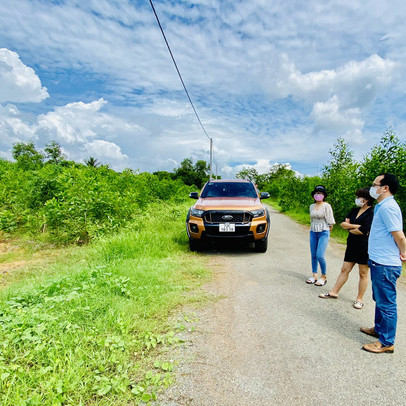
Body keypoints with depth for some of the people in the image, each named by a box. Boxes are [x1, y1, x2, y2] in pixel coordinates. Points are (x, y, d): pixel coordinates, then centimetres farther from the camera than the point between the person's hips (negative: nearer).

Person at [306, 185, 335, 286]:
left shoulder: (326, 206, -7)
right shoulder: (312, 206, 10)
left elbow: (330, 221, -5)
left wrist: (328, 230, -1)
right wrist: (312, 229, 15)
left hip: (323, 233, -5)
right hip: (313, 232, 6)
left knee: (320, 256, -12)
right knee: (313, 256, 8)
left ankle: (324, 276, 8)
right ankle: (314, 276, 20)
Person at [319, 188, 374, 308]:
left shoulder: (372, 213, -12)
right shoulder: (354, 210, 10)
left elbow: (363, 231, -20)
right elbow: (343, 224, 4)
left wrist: (350, 228, -5)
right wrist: (355, 226, -12)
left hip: (364, 247, -7)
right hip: (352, 245, 7)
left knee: (363, 274, 7)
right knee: (344, 270, 12)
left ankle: (359, 299, 20)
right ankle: (334, 292, 20)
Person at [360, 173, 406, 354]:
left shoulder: (388, 207, -20)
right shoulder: (382, 206, 12)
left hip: (385, 265, -11)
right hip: (380, 262, 11)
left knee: (386, 303, 3)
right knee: (380, 299, 23)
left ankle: (386, 342, 16)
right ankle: (379, 329, 40)